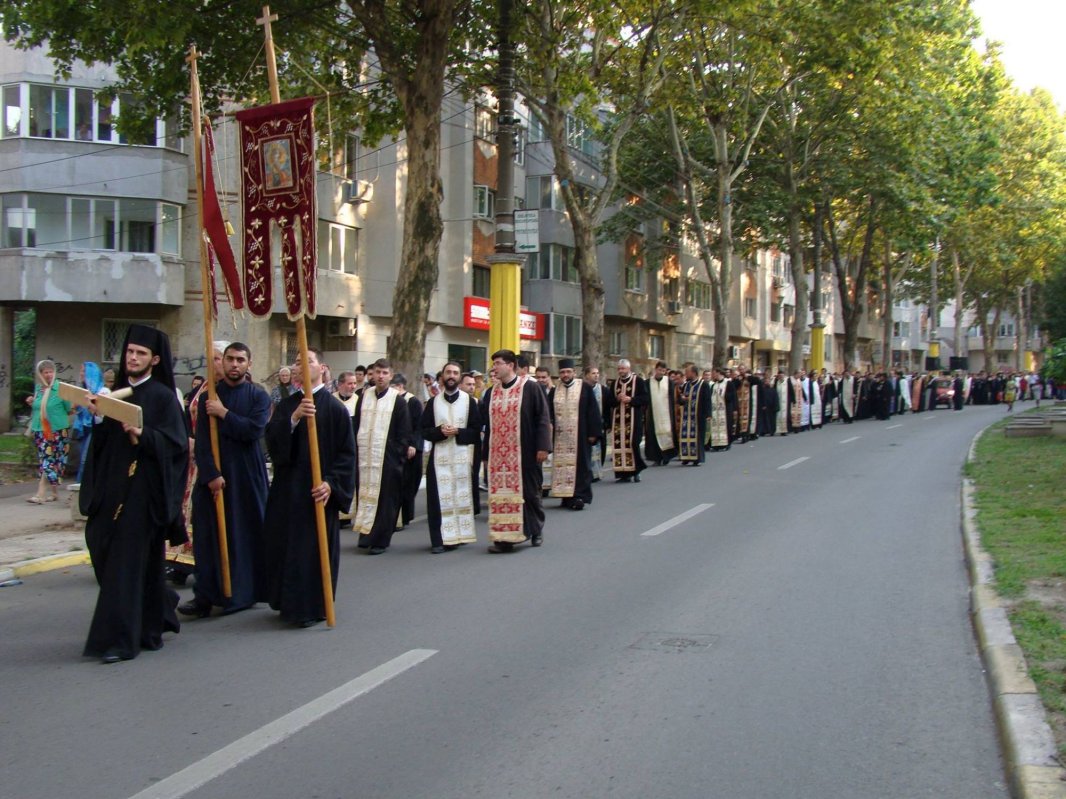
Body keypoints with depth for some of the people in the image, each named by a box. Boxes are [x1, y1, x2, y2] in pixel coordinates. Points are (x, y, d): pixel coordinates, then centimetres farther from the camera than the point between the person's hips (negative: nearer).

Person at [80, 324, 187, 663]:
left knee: (127, 561, -7)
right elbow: (101, 441, 14)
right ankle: (154, 618, 29)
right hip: (112, 488, 7)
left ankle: (120, 638, -2)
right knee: (104, 549, 11)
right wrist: (96, 417, -5)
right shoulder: (118, 392, 14)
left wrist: (142, 434, -27)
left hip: (143, 490, -7)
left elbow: (176, 443, -13)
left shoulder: (163, 397, -5)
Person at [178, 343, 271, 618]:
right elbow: (201, 441, -1)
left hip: (247, 476, -1)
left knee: (249, 531, 4)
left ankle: (248, 590, 16)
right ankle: (205, 596, -2)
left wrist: (224, 413, -13)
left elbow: (254, 430, -13)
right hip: (214, 475, 1)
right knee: (210, 535, -3)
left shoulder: (259, 396, 3)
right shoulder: (207, 397, 6)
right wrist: (211, 474, -12)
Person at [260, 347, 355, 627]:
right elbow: (272, 439, -6)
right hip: (286, 488, 5)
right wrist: (294, 418, -21)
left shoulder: (334, 408, -5)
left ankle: (314, 607, 11)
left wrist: (331, 483, -18)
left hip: (317, 491, -5)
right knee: (283, 546, 8)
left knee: (315, 548, -1)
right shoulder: (287, 404, 8)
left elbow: (347, 454, -7)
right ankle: (289, 602, 22)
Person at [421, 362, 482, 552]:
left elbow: (476, 430, 1)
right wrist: (440, 431, -12)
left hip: (463, 456, -1)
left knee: (462, 497, 2)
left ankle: (460, 534, 13)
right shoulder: (433, 402, 9)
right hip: (439, 456, 1)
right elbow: (424, 430, 6)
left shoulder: (470, 401, 4)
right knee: (440, 498, -4)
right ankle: (440, 539, -2)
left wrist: (457, 432, -14)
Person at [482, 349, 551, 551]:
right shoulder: (491, 393, 11)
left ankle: (536, 530, 25)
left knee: (529, 491, 6)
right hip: (498, 454, 4)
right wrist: (486, 454, 12)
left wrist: (542, 446, -13)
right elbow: (488, 425, 15)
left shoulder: (530, 387, -4)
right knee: (500, 494, 0)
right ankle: (505, 537, 3)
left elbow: (542, 418, -7)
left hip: (524, 452, -4)